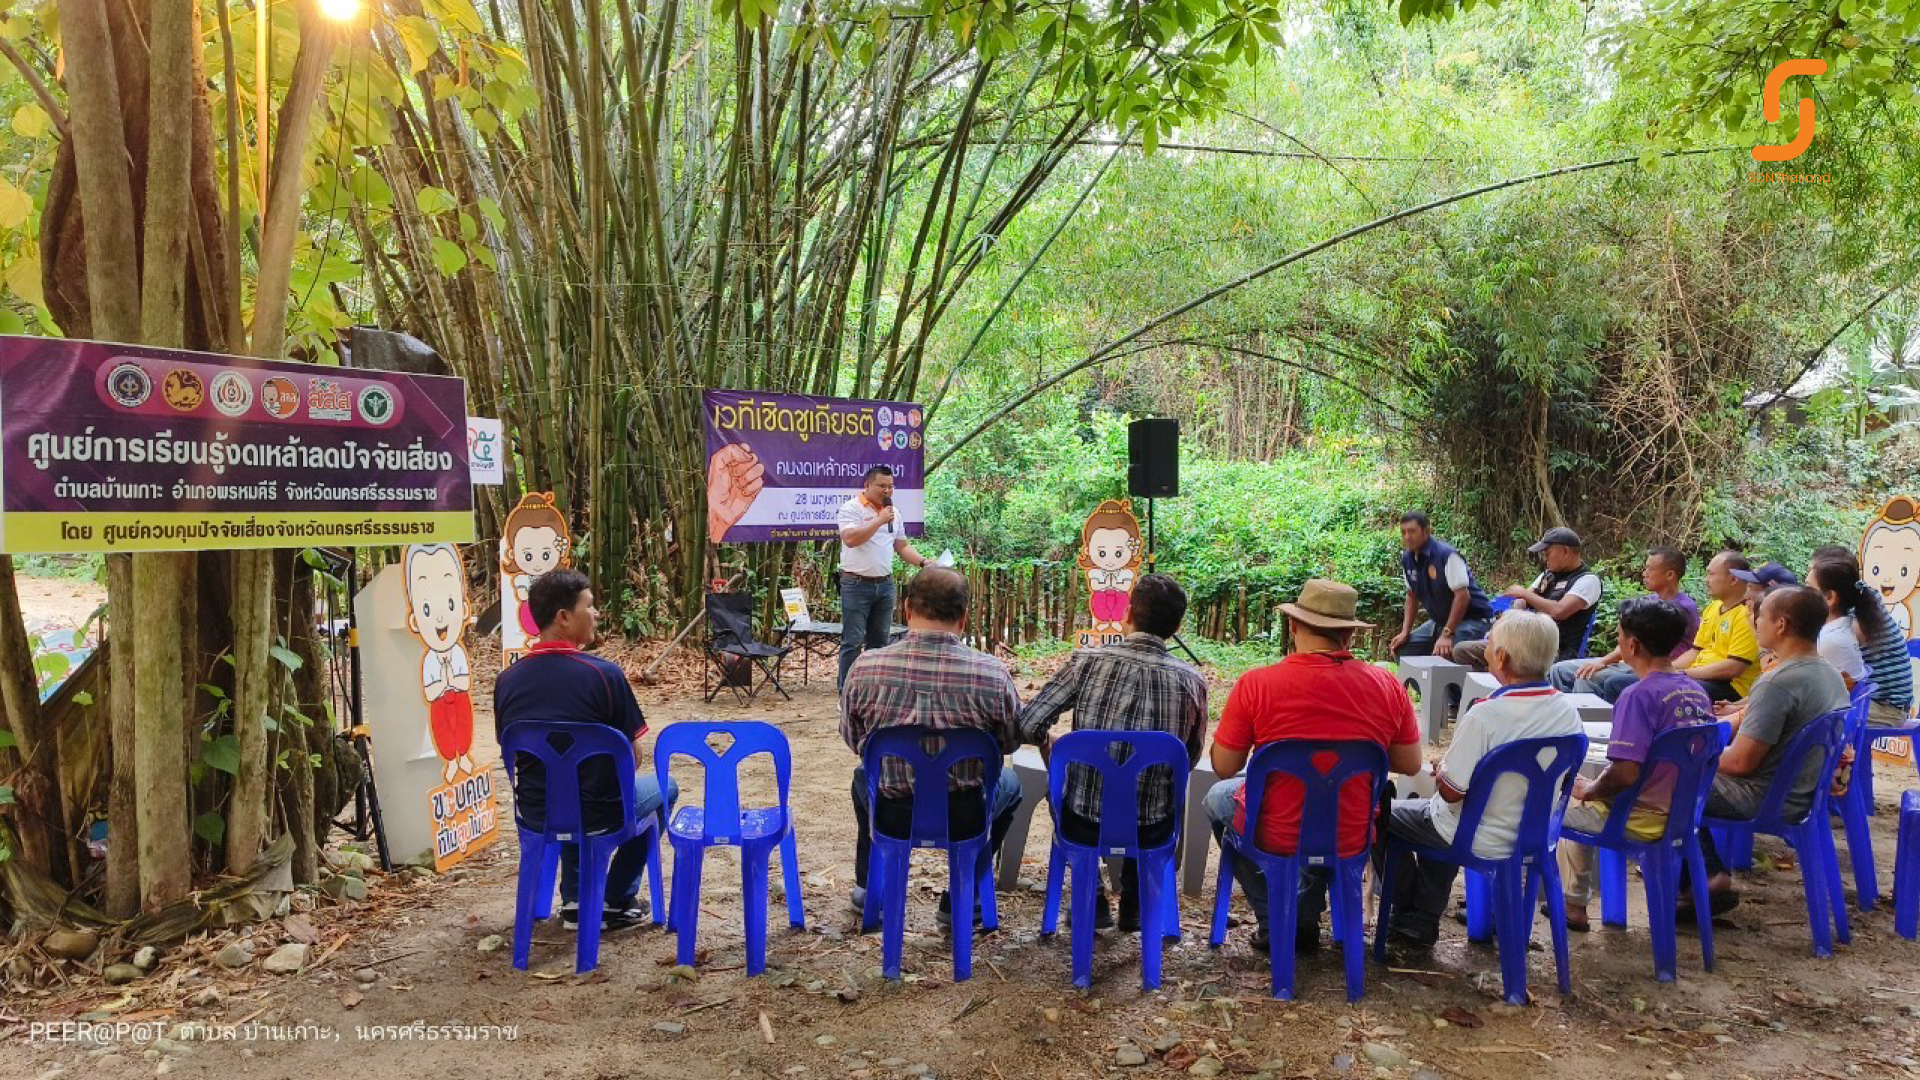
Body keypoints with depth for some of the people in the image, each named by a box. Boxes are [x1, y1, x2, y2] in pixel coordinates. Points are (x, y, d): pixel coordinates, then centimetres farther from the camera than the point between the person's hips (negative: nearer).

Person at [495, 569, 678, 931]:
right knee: (662, 787, 26)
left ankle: (574, 902, 34)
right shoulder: (604, 673, -19)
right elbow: (632, 757, -9)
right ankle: (617, 903, 25)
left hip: (534, 815, 5)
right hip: (599, 817, -5)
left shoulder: (507, 680, -5)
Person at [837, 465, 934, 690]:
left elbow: (902, 546, 17)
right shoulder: (851, 508, -8)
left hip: (885, 584, 7)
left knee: (879, 640, 11)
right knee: (853, 641, -5)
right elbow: (850, 539, -22)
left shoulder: (893, 512, 13)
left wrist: (923, 562, 1)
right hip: (857, 585, -6)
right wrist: (879, 520, -19)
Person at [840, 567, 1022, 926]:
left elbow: (852, 740, 3)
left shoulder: (865, 668, -14)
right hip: (965, 820, -1)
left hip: (889, 818, 2)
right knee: (1009, 783, 32)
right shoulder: (993, 674, -18)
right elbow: (1010, 743, 0)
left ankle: (870, 888, 41)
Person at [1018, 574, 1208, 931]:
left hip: (1082, 825, -1)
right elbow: (1189, 761, 5)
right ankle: (1133, 903, 34)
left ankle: (1091, 900, 29)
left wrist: (1049, 748, 12)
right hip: (1152, 834, 1)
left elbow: (1027, 727, -10)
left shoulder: (1087, 662, -11)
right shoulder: (1192, 682, -8)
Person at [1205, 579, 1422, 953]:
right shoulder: (1388, 686, -10)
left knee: (1218, 795, 30)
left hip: (1274, 837, -3)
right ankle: (1306, 917, 35)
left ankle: (1273, 921, 27)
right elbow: (1410, 765, 2)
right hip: (1352, 841, 3)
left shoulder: (1256, 684, -18)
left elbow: (1224, 767, -9)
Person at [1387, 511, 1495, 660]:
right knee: (1403, 647, -2)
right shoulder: (1407, 559, 0)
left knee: (1445, 654, -31)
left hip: (1472, 618, -8)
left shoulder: (1446, 555, -23)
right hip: (1440, 620, 8)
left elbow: (1463, 595, -25)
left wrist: (1446, 634, -28)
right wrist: (1405, 632, 0)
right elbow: (1412, 596, 10)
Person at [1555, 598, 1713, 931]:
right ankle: (1573, 901, 31)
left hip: (1647, 820, -8)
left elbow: (1626, 774, -28)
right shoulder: (1697, 692, 3)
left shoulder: (1638, 695, -22)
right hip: (1686, 814, 8)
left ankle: (1575, 904, 20)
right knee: (1579, 805, 25)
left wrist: (1589, 790, -7)